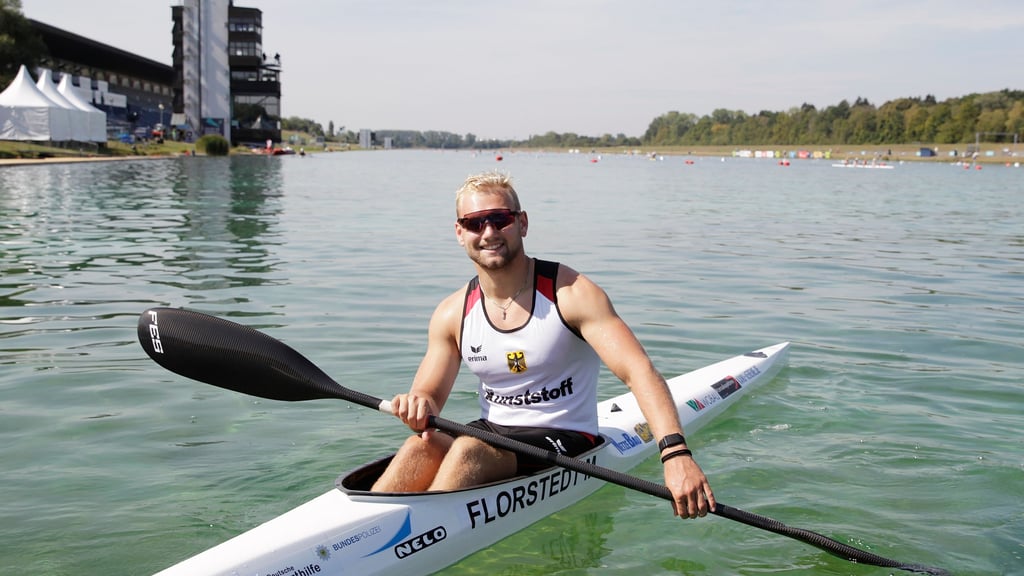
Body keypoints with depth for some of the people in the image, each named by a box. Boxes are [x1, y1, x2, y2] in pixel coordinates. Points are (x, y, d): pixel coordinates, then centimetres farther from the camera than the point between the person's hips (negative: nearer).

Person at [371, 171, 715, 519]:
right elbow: (428, 395, 4)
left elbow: (638, 371, -23)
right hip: (491, 434, 4)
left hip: (565, 440, -4)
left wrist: (676, 453, -38)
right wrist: (417, 405, -23)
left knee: (468, 450, -31)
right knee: (423, 444, -27)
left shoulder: (571, 294, -13)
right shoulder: (452, 314, 1)